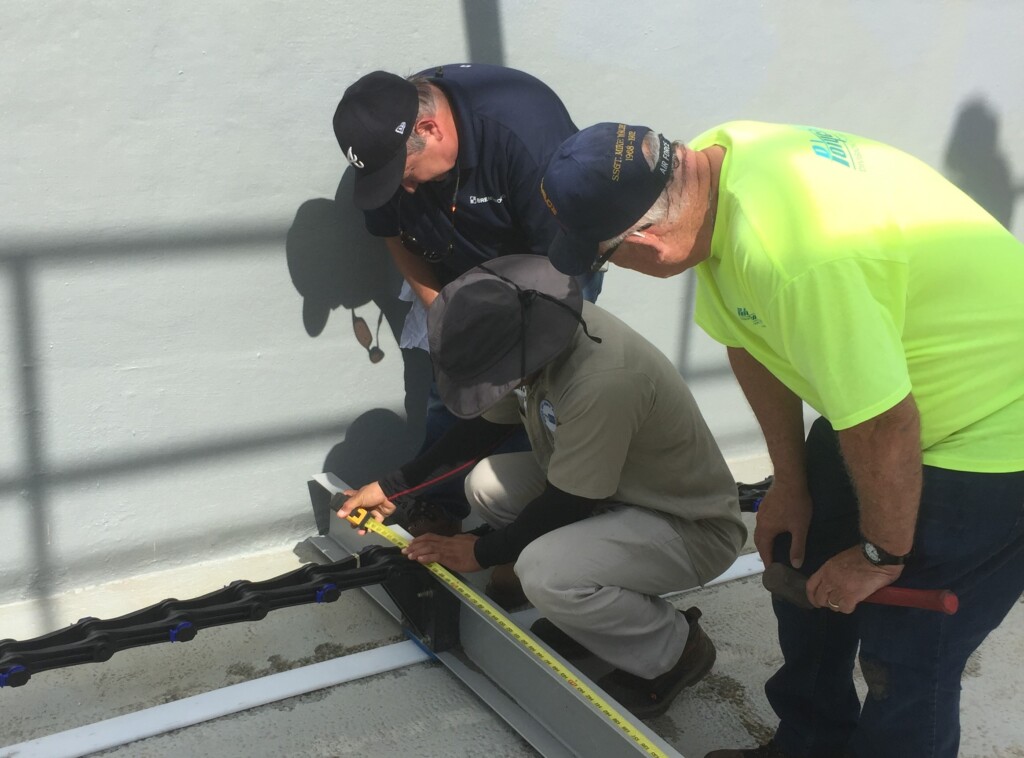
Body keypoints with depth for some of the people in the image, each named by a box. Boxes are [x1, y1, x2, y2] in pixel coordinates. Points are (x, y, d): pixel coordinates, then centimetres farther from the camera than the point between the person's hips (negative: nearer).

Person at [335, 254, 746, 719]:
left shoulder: (603, 380, -36)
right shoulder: (534, 334, -10)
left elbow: (567, 505, -25)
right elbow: (482, 425, 7)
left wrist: (481, 550, -10)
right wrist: (393, 487, 7)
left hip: (693, 525, -8)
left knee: (545, 573, -30)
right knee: (487, 484, -4)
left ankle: (674, 650, -2)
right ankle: (599, 606, 10)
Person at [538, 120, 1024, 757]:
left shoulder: (788, 254, -39)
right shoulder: (707, 162, -11)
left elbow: (883, 426, -30)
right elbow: (751, 340, 0)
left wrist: (881, 554, -12)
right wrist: (789, 482, 8)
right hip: (878, 392, 9)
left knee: (904, 657, -2)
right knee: (801, 562, 18)